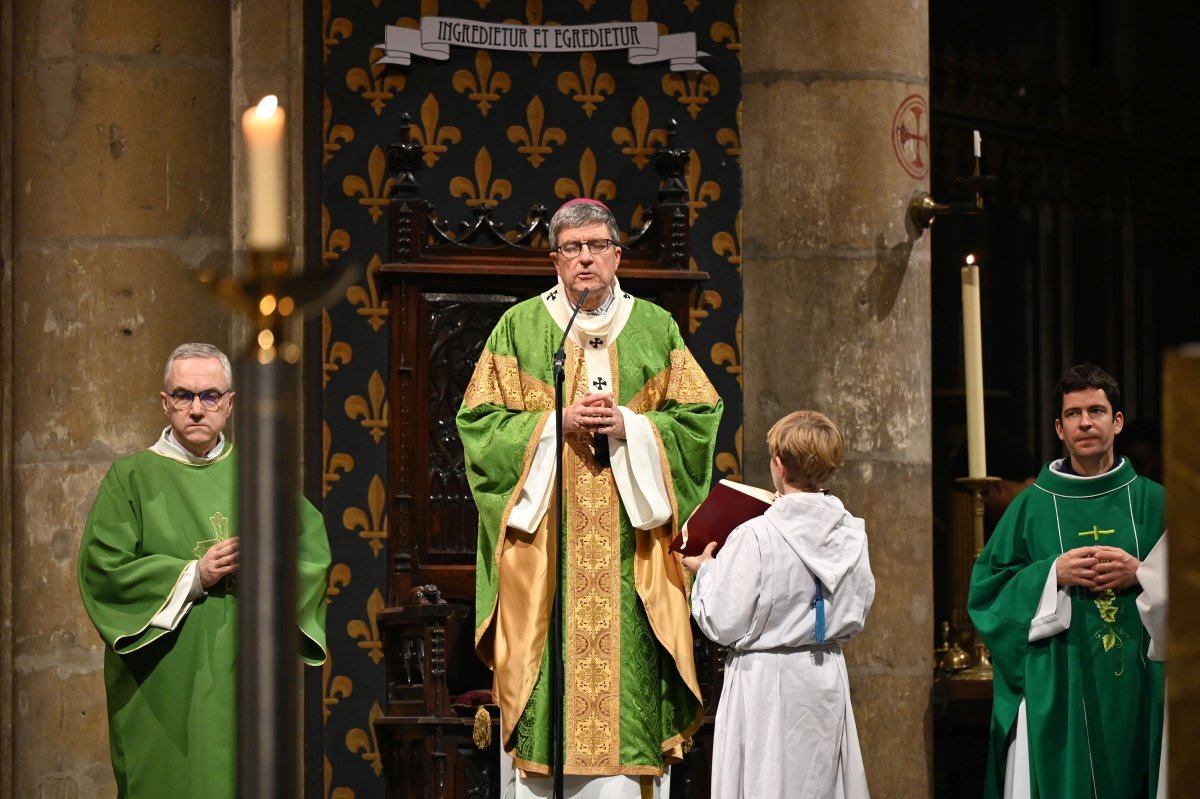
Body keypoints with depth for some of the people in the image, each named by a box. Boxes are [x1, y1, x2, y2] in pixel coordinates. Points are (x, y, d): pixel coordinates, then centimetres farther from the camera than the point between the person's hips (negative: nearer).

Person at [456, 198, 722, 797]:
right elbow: (479, 422, 3)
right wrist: (556, 422, -10)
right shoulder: (520, 327, 8)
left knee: (629, 674, -5)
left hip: (630, 546, 1)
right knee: (546, 677, -7)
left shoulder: (655, 329, 11)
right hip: (544, 543, -1)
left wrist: (630, 425, -8)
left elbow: (699, 415, 7)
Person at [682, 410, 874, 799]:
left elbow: (723, 625, -12)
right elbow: (854, 617, 9)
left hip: (766, 682, -5)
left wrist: (705, 571, 2)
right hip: (827, 679, 5)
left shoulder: (754, 538, -17)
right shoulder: (852, 534, -1)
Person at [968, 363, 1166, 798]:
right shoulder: (1031, 507, 6)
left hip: (1139, 691, 1)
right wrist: (1053, 574, -12)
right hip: (1053, 692, 0)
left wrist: (1141, 574, -13)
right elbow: (985, 591, 2)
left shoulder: (1153, 502, 7)